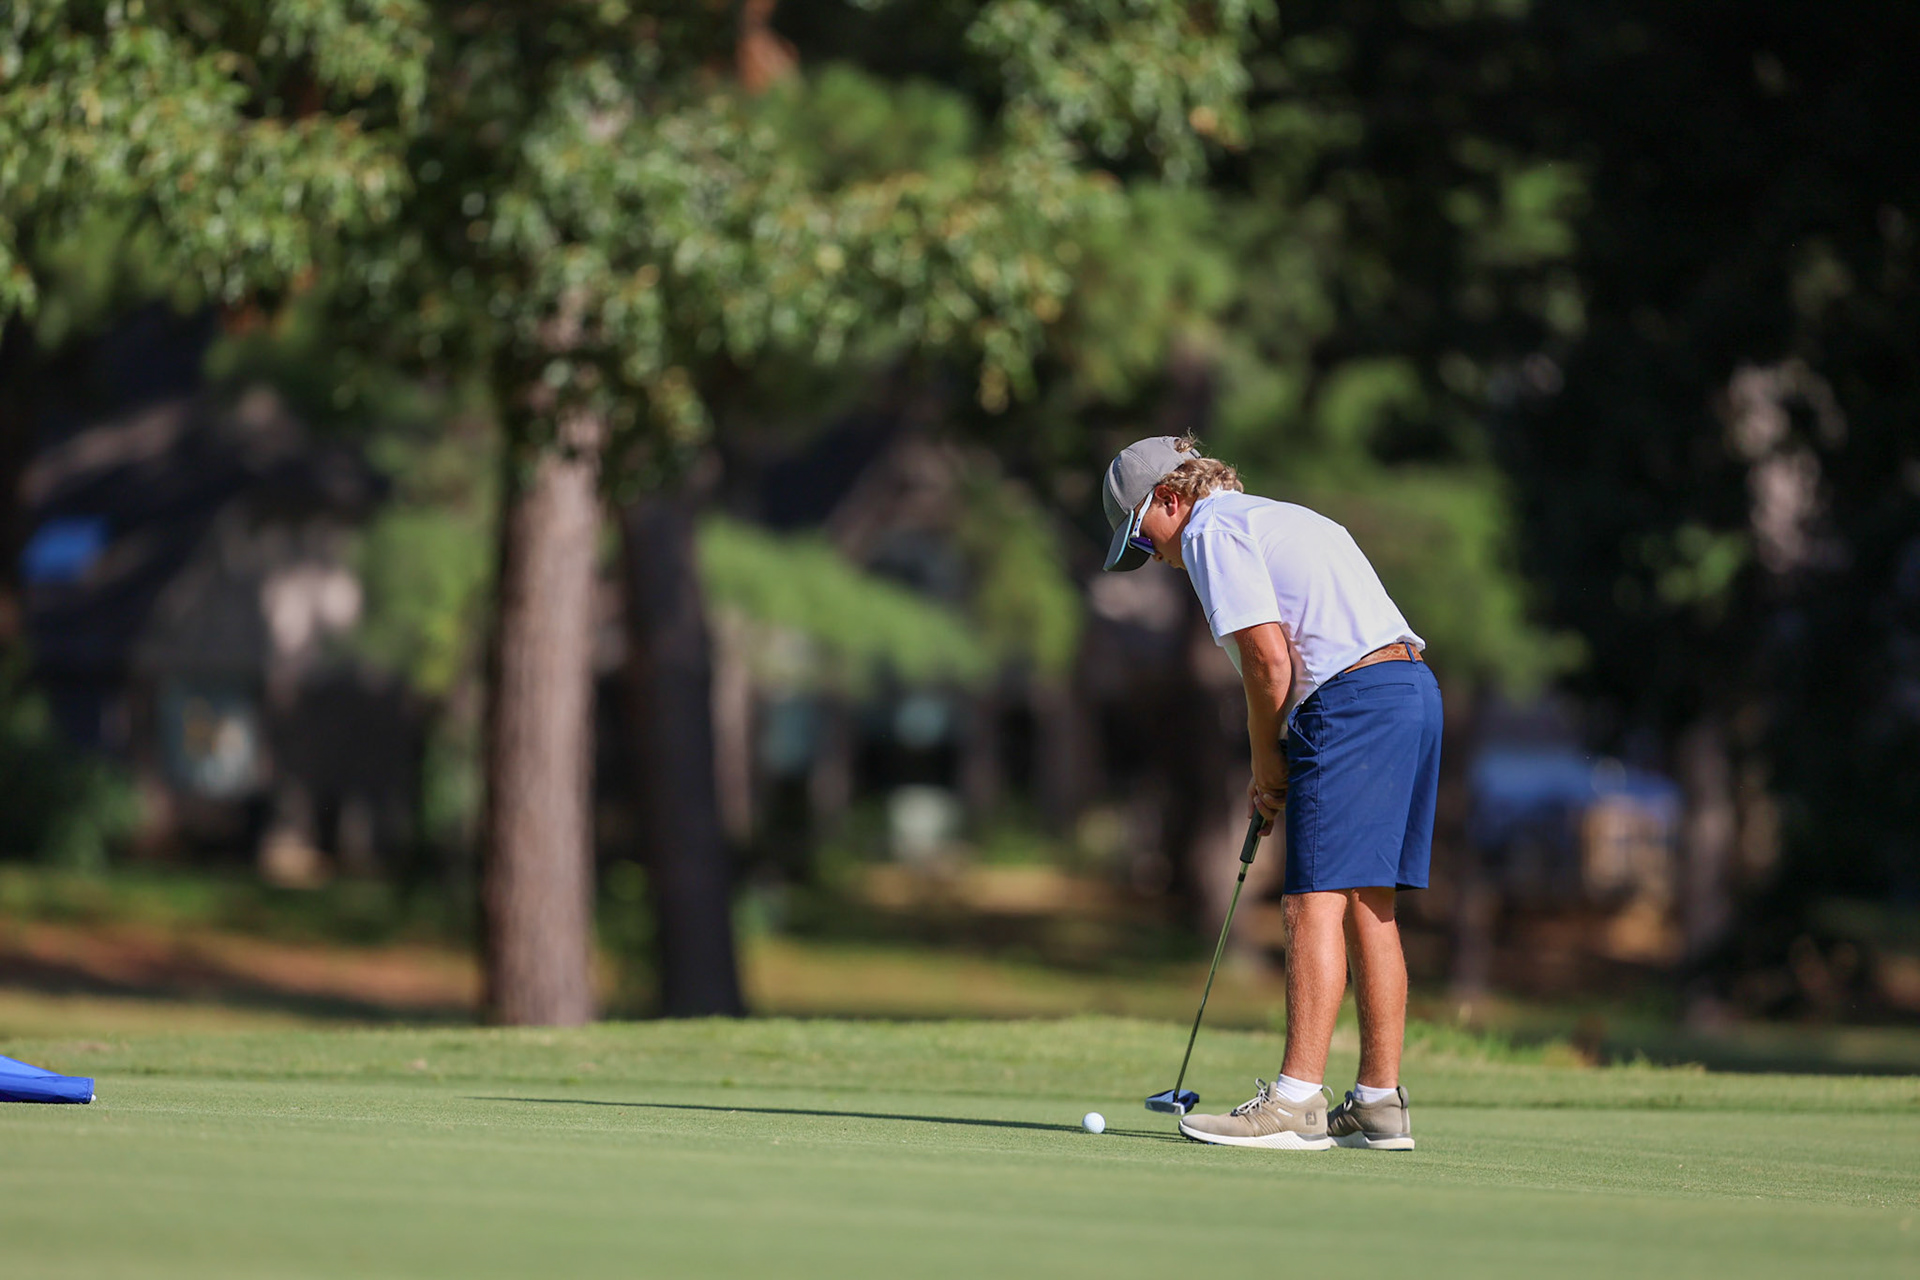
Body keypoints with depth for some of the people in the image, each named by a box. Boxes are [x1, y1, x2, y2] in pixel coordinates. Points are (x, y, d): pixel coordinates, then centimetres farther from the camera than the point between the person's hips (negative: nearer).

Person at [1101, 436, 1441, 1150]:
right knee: (1369, 905, 11)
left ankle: (1297, 1101, -15)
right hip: (1414, 689, 10)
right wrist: (1276, 771, 19)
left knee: (1317, 899, -11)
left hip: (1354, 700, -10)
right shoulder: (1282, 520, 29)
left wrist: (1267, 765, 2)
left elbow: (1269, 658, -11)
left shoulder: (1211, 531, -1)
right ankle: (1379, 1104, 11)